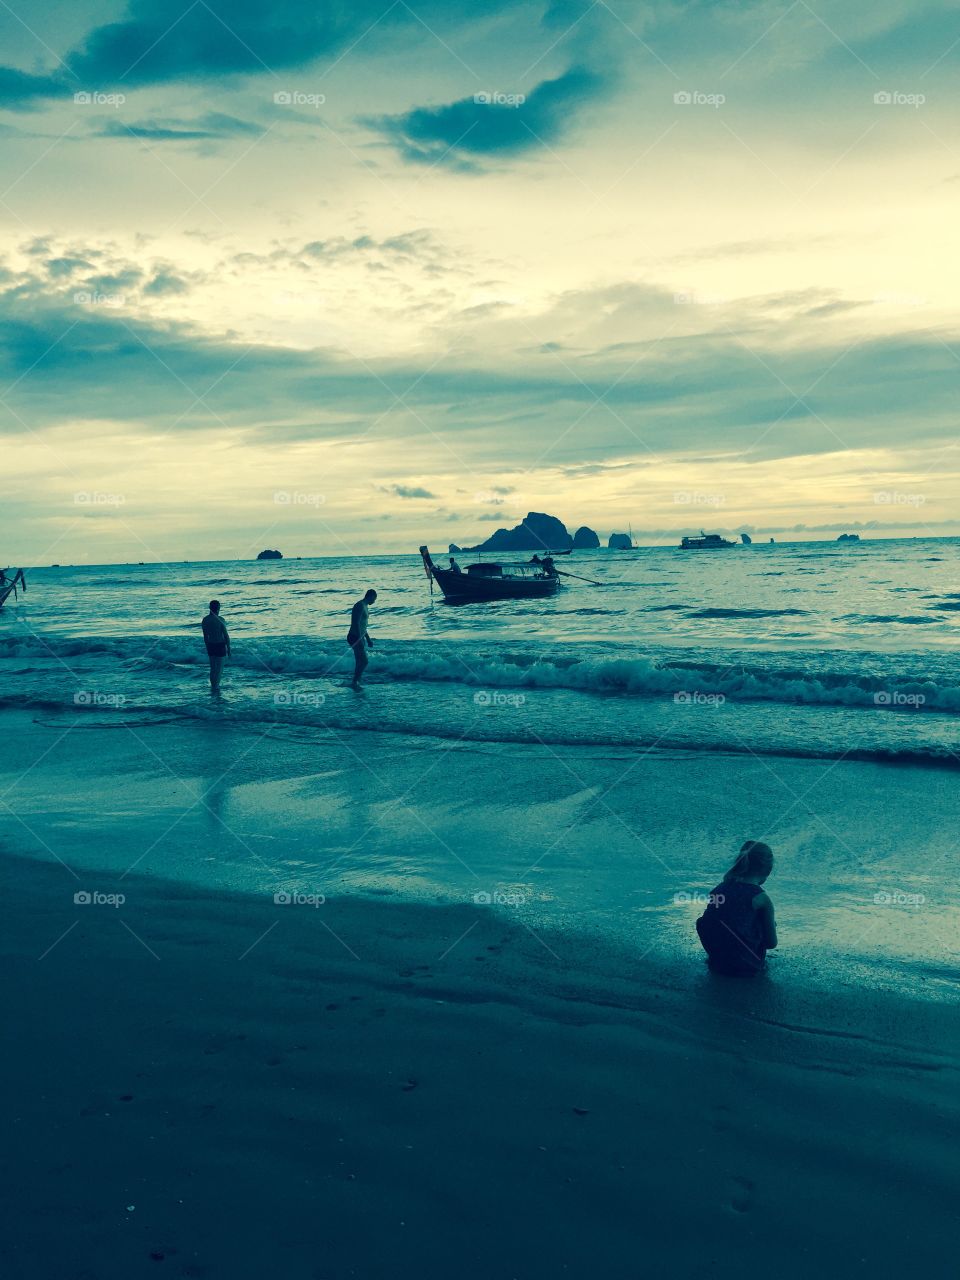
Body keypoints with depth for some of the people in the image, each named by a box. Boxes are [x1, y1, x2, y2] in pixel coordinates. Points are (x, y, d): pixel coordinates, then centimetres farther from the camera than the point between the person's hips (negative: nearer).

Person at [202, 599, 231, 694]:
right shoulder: (220, 620, -15)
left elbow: (205, 636, 8)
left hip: (210, 645, 5)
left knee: (212, 668, 16)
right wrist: (229, 648, -2)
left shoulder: (205, 620, 1)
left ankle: (213, 687, 21)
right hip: (220, 645, -5)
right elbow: (226, 635, -12)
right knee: (219, 668, 3)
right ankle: (216, 687, 0)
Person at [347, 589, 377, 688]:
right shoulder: (360, 606, -16)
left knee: (360, 662, 11)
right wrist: (360, 640, -25)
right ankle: (355, 682, -5)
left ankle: (356, 684, 17)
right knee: (364, 661, -11)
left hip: (360, 637, 10)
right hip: (355, 638, -10)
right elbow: (356, 624, -23)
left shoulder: (365, 607, 16)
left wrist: (368, 639, 28)